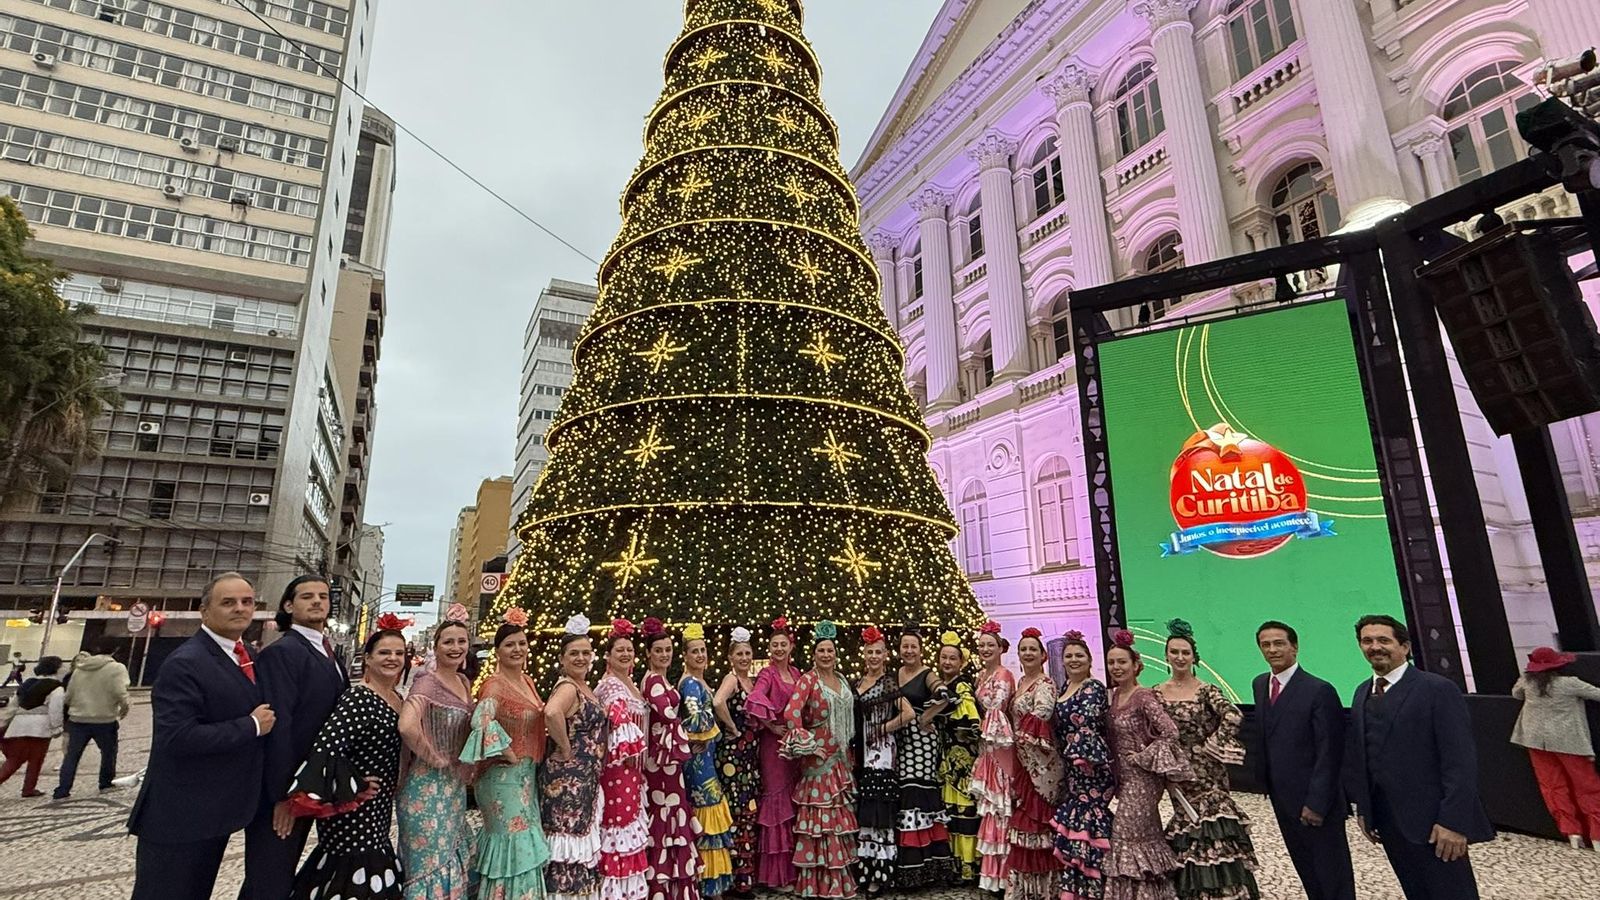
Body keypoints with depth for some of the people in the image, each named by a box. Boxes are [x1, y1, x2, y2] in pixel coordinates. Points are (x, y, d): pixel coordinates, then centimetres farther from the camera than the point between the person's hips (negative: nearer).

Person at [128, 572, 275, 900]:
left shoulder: (247, 657, 6)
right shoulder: (185, 663, -20)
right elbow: (177, 737, -29)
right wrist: (251, 726, -23)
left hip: (216, 811, 8)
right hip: (180, 816, -8)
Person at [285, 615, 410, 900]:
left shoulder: (397, 698, 7)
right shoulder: (358, 698, -20)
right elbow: (325, 747, -29)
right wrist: (354, 786, -20)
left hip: (378, 809, 8)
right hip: (353, 809, -8)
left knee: (371, 871, 17)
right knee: (356, 874, 0)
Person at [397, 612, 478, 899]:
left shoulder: (464, 682, 7)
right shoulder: (427, 682, -17)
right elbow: (407, 726, -35)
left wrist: (466, 766, 8)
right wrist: (435, 758, -22)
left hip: (455, 786, 8)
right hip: (429, 785, -8)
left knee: (455, 859, 18)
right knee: (430, 863, 4)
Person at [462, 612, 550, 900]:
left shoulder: (528, 681, 9)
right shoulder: (494, 684, -17)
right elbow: (482, 720, -34)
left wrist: (531, 763, 12)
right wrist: (509, 754, -25)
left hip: (527, 774, 8)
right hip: (504, 775, -8)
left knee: (523, 843, 16)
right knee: (514, 844, 0)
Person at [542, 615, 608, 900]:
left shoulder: (585, 687, 11)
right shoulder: (567, 687, -18)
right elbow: (551, 713, -39)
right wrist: (566, 749, -27)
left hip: (584, 779, 10)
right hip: (568, 778, -10)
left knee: (579, 839, 17)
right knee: (568, 841, -1)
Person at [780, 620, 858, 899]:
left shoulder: (842, 680, 10)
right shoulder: (808, 680, -12)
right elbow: (791, 713, -24)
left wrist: (847, 748, 14)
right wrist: (804, 742, -17)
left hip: (840, 756, 7)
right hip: (818, 755, -7)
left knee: (838, 813, 14)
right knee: (821, 816, -3)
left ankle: (838, 876, 26)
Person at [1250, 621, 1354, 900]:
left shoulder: (1320, 691, -17)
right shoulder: (1260, 684, 4)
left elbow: (1329, 754, -18)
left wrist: (1317, 803, -19)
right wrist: (1263, 773, 6)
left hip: (1314, 801, -6)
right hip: (1282, 798, 6)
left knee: (1334, 877, 10)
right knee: (1307, 871, 20)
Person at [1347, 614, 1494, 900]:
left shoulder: (1438, 689, -10)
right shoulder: (1362, 692, 10)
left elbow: (1460, 761, -14)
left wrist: (1454, 821, -18)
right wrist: (1363, 808, 11)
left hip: (1431, 822, -6)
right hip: (1387, 822, 6)